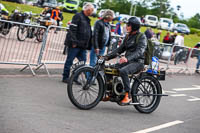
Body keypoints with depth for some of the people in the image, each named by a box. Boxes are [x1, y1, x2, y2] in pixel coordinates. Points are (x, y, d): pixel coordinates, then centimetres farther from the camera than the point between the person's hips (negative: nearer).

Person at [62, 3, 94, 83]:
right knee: (69, 61, -1)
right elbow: (72, 29, -15)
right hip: (75, 44, -8)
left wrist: (89, 45, 16)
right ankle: (65, 77, 5)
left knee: (83, 61, 5)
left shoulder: (87, 19, 20)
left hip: (83, 46, 8)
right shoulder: (78, 16, -7)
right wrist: (74, 42, -22)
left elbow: (89, 34, 23)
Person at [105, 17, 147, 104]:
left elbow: (139, 51, -23)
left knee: (123, 71, -35)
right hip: (128, 61, 8)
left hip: (137, 62, -8)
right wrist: (107, 56, 4)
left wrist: (127, 58, -40)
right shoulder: (128, 36, 17)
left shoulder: (141, 37, -8)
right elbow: (120, 49, 16)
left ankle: (128, 96, -30)